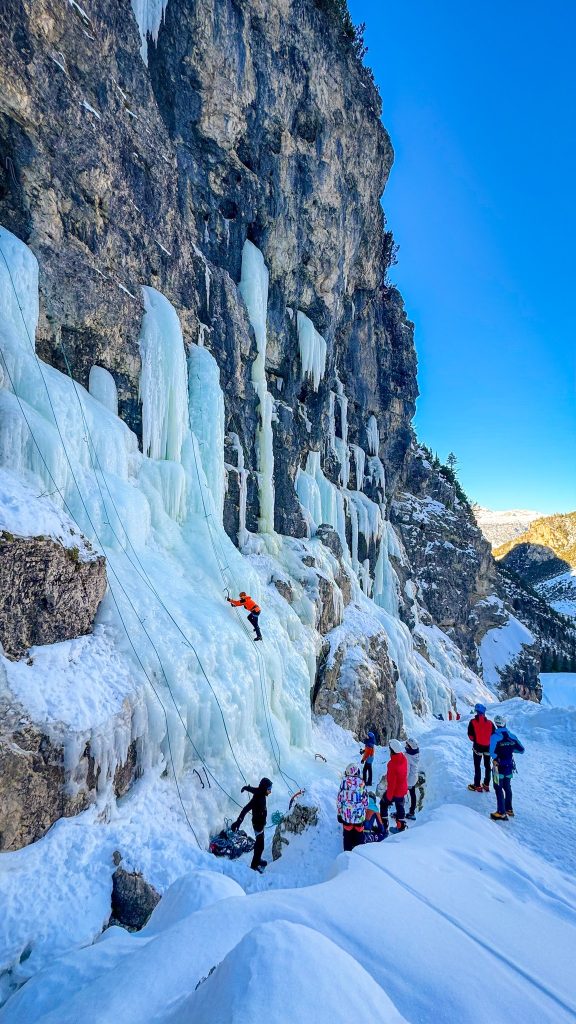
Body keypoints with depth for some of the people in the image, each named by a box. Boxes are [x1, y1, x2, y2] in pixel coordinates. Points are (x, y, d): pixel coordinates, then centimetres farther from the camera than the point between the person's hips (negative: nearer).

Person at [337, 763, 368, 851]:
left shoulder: (344, 782, -9)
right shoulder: (361, 782, -12)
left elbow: (339, 799, -2)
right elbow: (365, 800, -3)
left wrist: (339, 813, 10)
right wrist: (364, 811, 14)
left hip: (346, 815, 1)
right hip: (359, 815, -1)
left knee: (347, 834, 15)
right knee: (359, 833, 16)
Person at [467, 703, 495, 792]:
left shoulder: (473, 722, -12)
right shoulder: (490, 723, -6)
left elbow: (470, 735, -10)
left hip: (477, 746, -3)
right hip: (488, 747, 3)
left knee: (477, 766, 8)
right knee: (487, 766, 17)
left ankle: (477, 786, 10)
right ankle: (486, 785, 23)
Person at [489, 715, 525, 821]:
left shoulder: (494, 736, -20)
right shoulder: (512, 736, -5)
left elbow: (492, 753, -25)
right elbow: (521, 750, 1)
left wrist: (496, 756, -3)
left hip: (499, 766, -5)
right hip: (509, 766, 5)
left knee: (498, 788, 4)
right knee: (507, 787, 20)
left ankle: (501, 813, 7)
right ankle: (509, 809, 31)